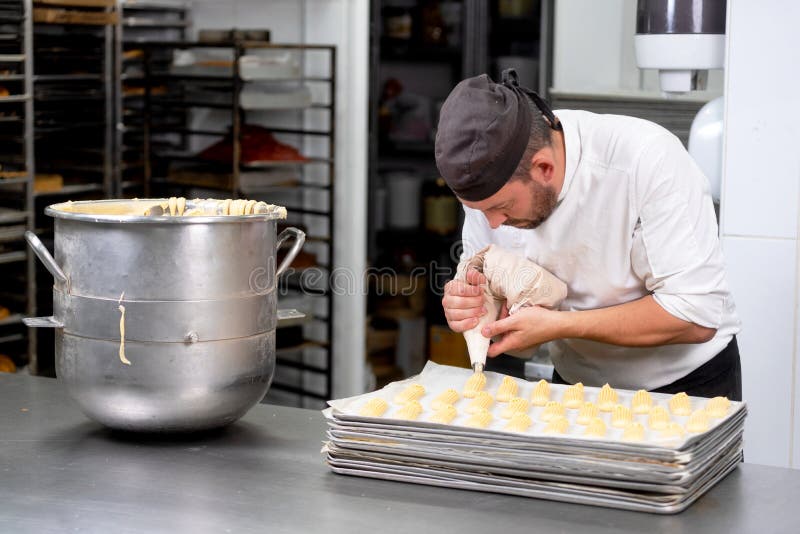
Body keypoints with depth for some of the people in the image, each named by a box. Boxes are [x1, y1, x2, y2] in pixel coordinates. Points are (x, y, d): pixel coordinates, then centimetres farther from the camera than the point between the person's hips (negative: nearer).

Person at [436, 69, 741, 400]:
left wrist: (558, 325, -27)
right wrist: (470, 304, -22)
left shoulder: (648, 159, -27)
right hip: (576, 382, 3)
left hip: (687, 383, -3)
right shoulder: (486, 181, -12)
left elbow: (695, 315, -25)